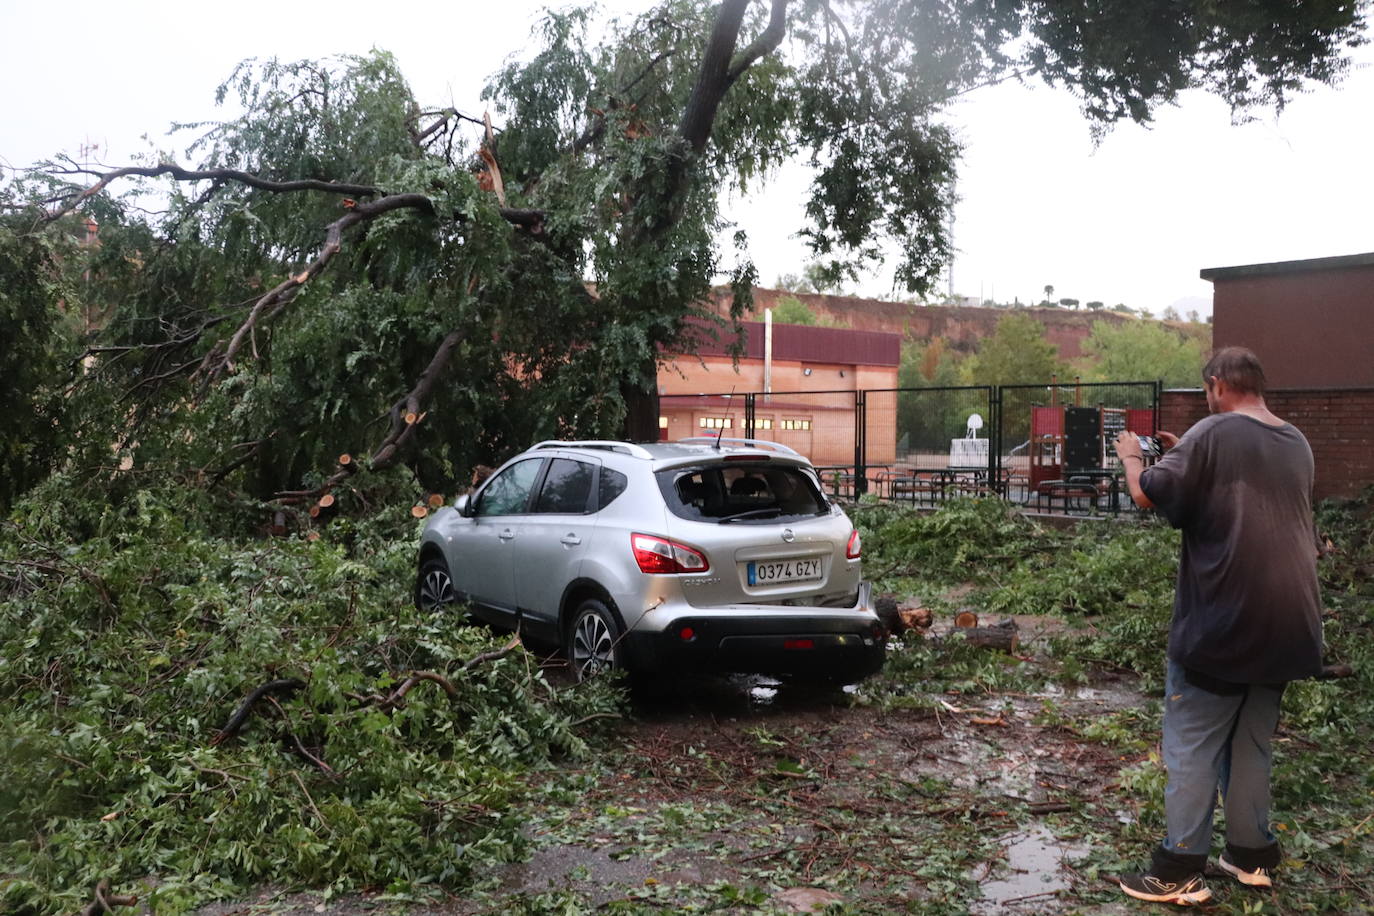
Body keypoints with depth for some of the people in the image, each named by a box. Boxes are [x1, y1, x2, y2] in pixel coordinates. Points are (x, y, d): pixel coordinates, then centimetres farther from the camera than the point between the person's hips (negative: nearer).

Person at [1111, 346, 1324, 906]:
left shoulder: (1214, 434, -11)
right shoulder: (1297, 445, 11)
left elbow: (1147, 496, -12)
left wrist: (1130, 456, 7)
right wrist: (1184, 457, 21)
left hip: (1221, 623, -7)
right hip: (1285, 624, 7)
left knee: (1192, 746, 1)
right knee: (1252, 743, 19)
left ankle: (1180, 870, 4)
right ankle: (1252, 855, 26)